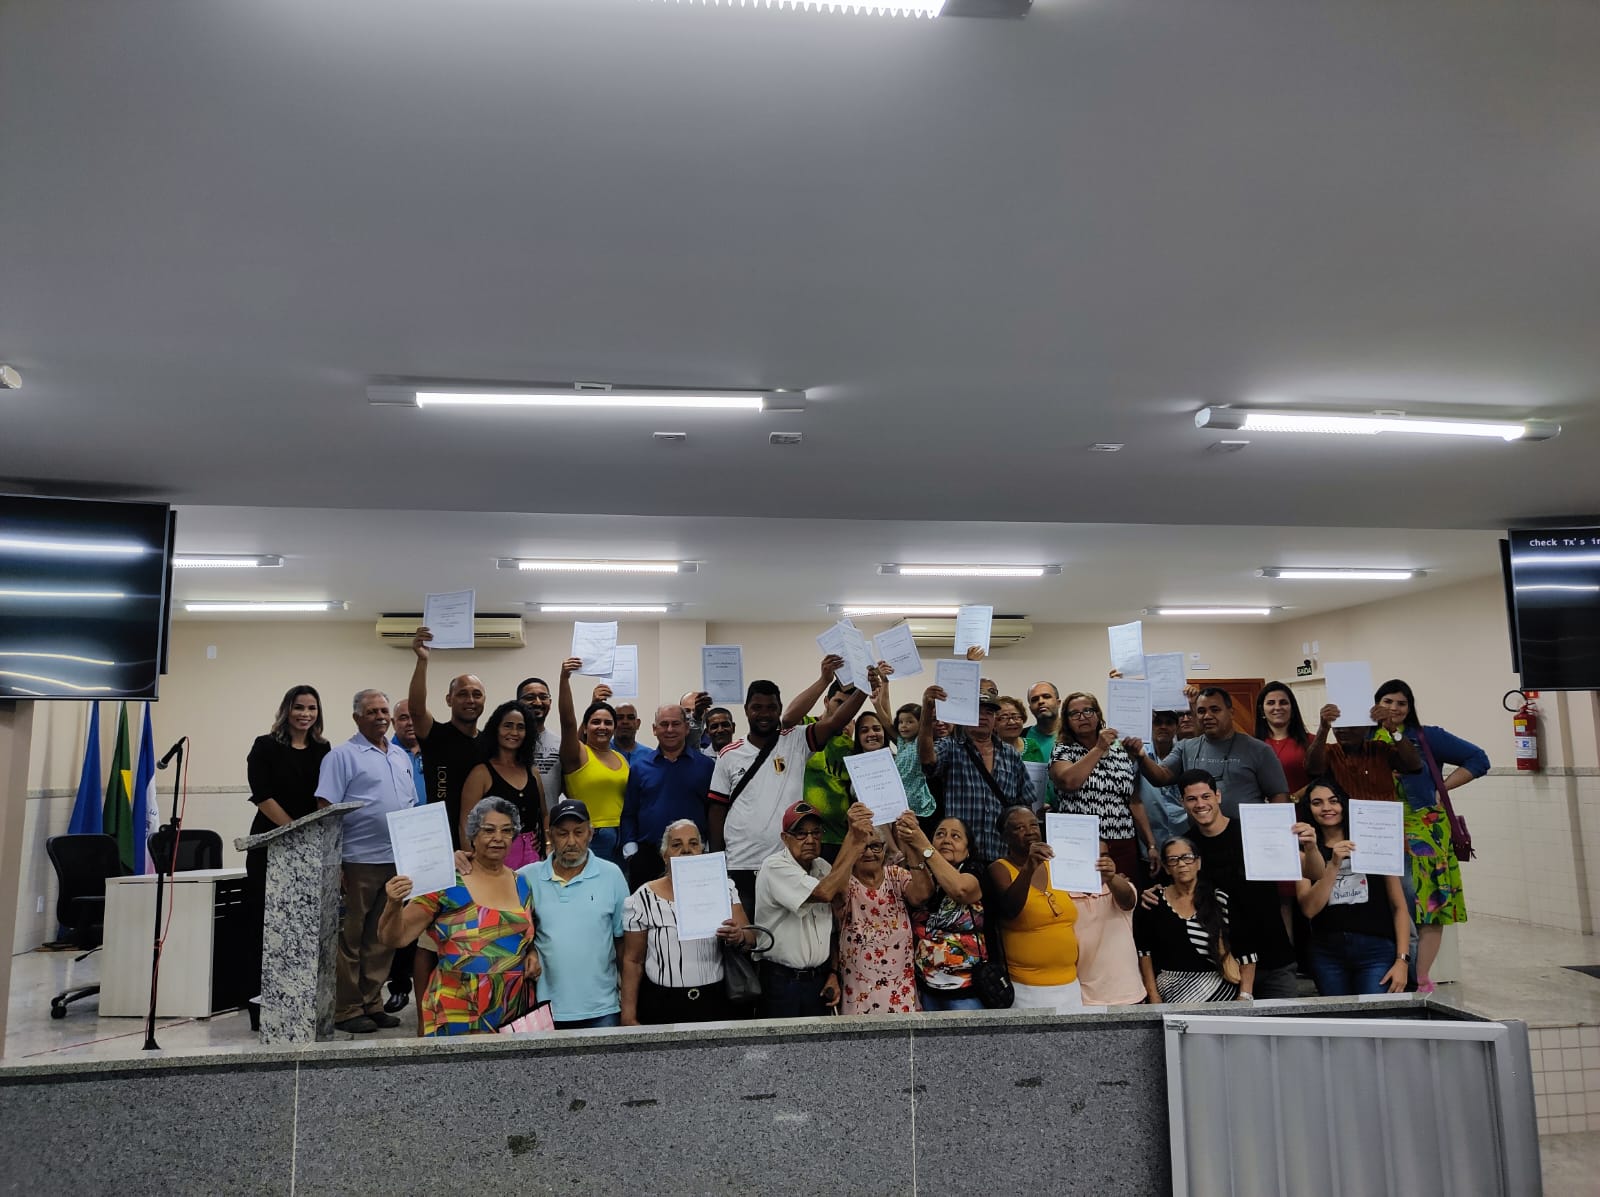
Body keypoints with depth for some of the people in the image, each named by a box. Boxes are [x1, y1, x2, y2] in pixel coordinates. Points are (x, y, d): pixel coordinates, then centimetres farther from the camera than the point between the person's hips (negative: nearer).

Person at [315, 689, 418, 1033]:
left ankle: (372, 1003, 20)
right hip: (358, 861, -6)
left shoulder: (402, 757, 16)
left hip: (397, 861, 6)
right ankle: (346, 1009, 9)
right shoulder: (342, 755, -4)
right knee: (350, 938, 1)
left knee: (382, 938, 11)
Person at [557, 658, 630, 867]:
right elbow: (567, 721, -18)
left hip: (621, 837, 5)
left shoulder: (621, 758, 15)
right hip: (590, 837, -5)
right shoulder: (578, 754, -1)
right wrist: (564, 679, -30)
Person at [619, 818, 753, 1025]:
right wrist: (629, 1016, -3)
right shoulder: (643, 898, -2)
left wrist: (738, 938, -23)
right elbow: (633, 961, 1)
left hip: (715, 1002, 2)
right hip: (661, 1006, -1)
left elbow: (750, 939, 0)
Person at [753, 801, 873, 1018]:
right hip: (780, 981, -6)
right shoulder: (775, 867, -16)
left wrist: (832, 974, 8)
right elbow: (824, 893, -29)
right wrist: (856, 845, -27)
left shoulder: (823, 868, 8)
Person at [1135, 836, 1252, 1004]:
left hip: (1215, 985, -2)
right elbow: (1144, 951, 7)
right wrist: (1153, 995, 2)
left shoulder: (1220, 900, -1)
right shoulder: (1154, 901, 3)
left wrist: (1244, 997, -7)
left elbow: (1246, 954, 0)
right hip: (1169, 986, 2)